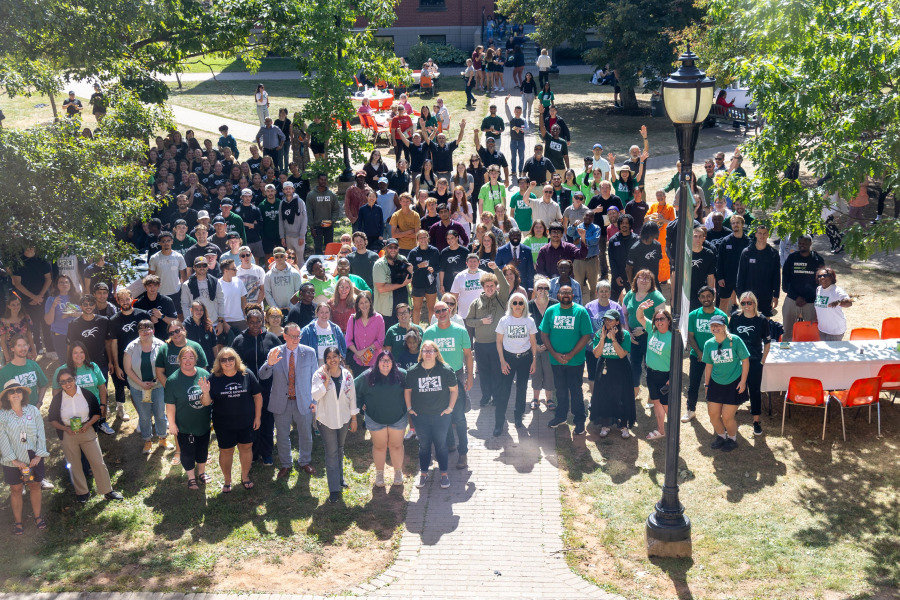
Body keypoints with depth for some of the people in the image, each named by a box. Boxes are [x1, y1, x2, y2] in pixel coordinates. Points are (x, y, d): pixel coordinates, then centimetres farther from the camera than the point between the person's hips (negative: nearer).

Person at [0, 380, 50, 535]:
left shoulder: (33, 411, -4)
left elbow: (40, 434, -3)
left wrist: (39, 455, -11)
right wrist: (14, 460, -15)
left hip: (34, 458, 1)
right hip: (13, 461, -1)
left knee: (35, 486, 12)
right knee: (16, 490, 8)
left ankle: (37, 516, 28)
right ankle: (18, 522, 20)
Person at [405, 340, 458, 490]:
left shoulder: (446, 370, -11)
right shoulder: (413, 372, -7)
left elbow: (454, 389, -1)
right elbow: (407, 390, 7)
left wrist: (450, 407, -3)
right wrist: (409, 408, 3)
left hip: (441, 415, -1)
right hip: (420, 416, 1)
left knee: (441, 444, 10)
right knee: (423, 445, 12)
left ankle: (444, 473, 24)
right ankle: (423, 473, 27)